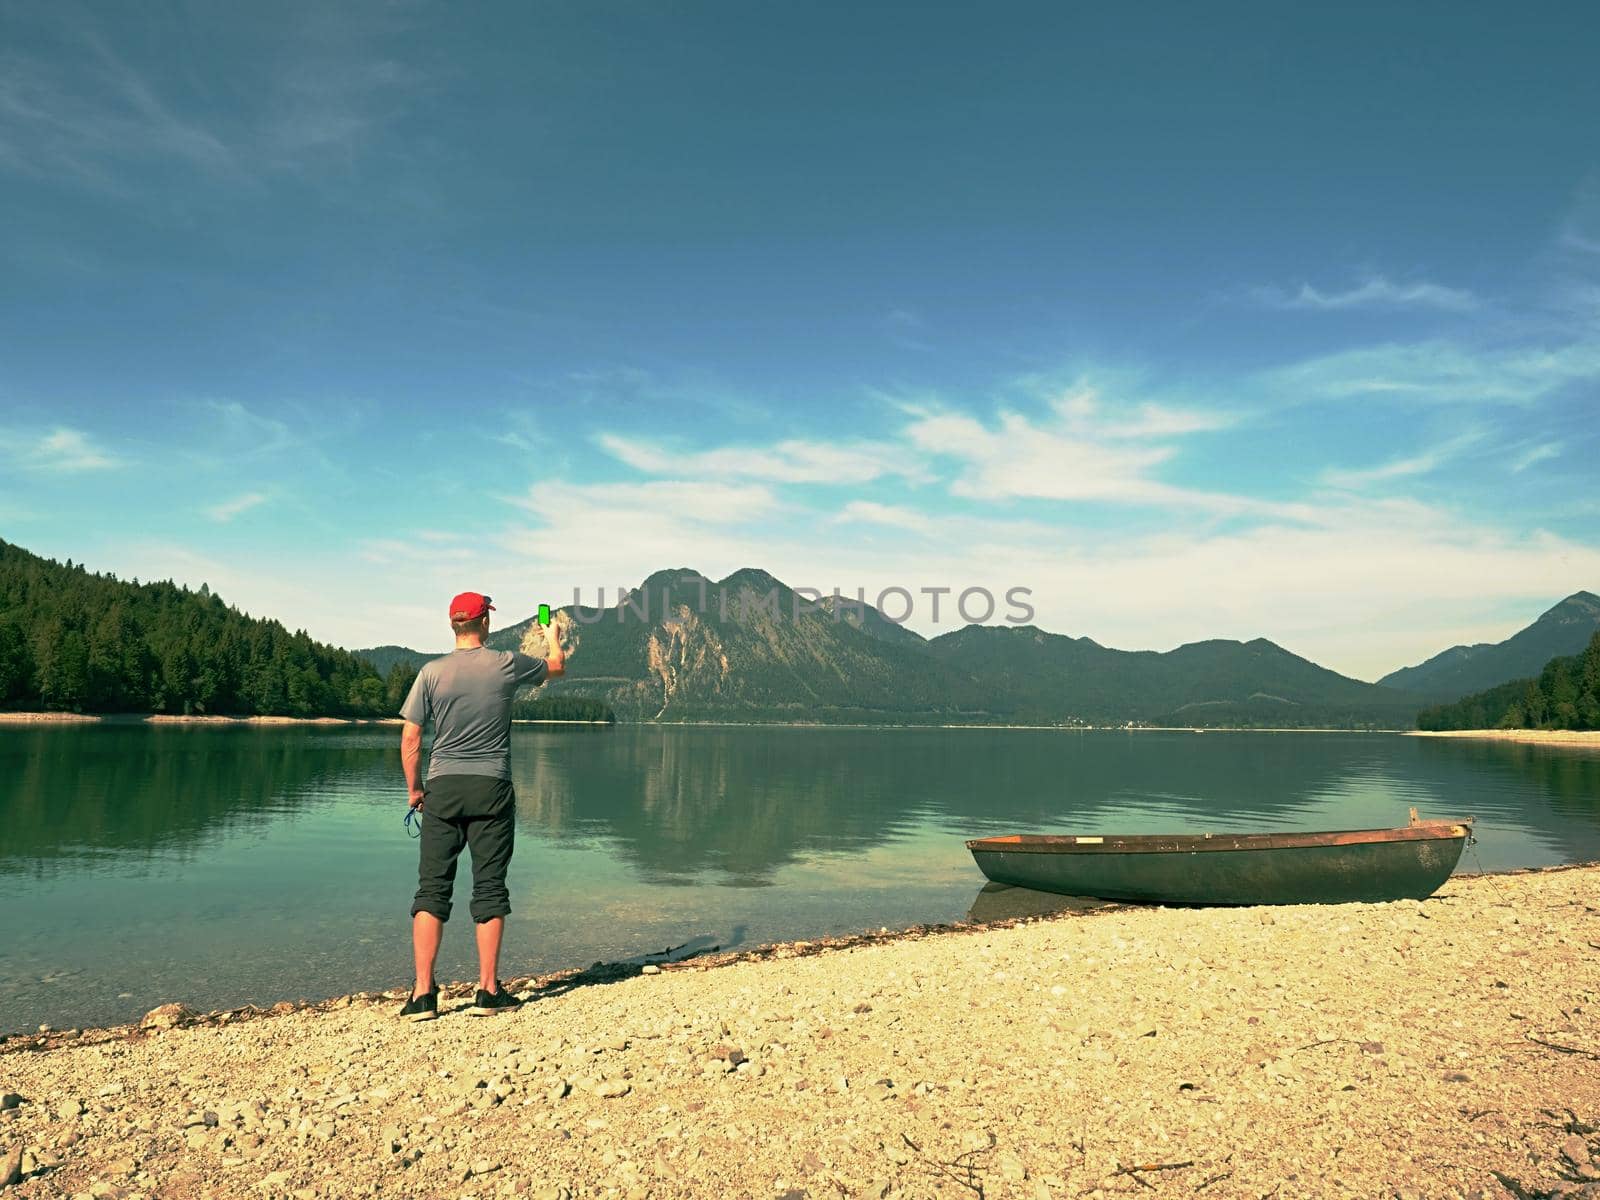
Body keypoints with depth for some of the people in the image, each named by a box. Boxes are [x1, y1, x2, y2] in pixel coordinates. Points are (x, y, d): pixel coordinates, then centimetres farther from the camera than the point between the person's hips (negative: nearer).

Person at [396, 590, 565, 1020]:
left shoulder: (432, 672, -1)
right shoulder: (507, 665, -2)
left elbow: (410, 739, 0)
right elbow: (557, 667, 18)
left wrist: (414, 788, 12)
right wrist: (553, 639, 39)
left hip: (443, 788, 1)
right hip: (492, 788, -1)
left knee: (432, 887, 6)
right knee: (490, 887, 6)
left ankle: (423, 993, 4)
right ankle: (488, 991, 11)